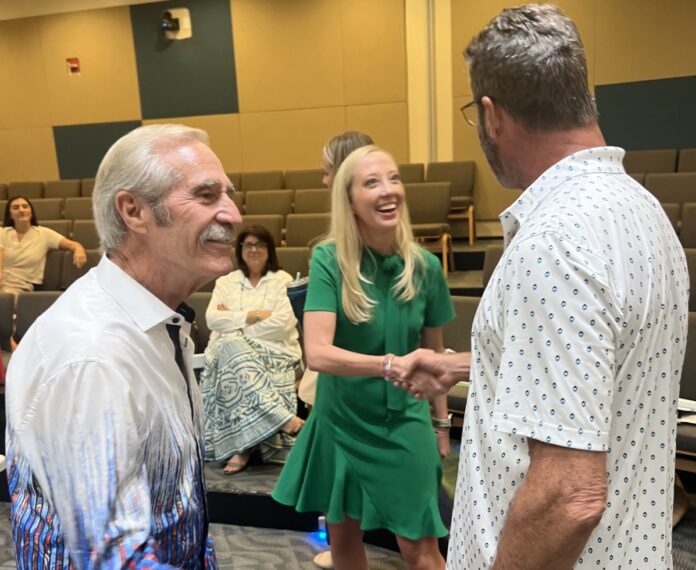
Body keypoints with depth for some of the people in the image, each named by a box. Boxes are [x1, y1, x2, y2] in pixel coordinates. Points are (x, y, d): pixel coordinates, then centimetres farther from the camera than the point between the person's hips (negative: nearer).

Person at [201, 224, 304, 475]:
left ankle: (241, 446, -36)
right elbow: (212, 318, 1)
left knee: (238, 369, -35)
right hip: (230, 349, 2)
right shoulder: (225, 281, 19)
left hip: (274, 351, -2)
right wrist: (254, 316, -8)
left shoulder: (282, 280, 10)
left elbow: (282, 323, -7)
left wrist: (235, 321, -6)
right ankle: (286, 420, -44)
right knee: (230, 347, -36)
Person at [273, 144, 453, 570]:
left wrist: (441, 420, 8)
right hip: (340, 419, 0)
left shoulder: (424, 265, -10)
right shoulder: (329, 261, -16)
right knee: (342, 534, 19)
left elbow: (433, 351, 2)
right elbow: (317, 353, -27)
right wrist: (392, 364, -40)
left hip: (404, 422, 0)